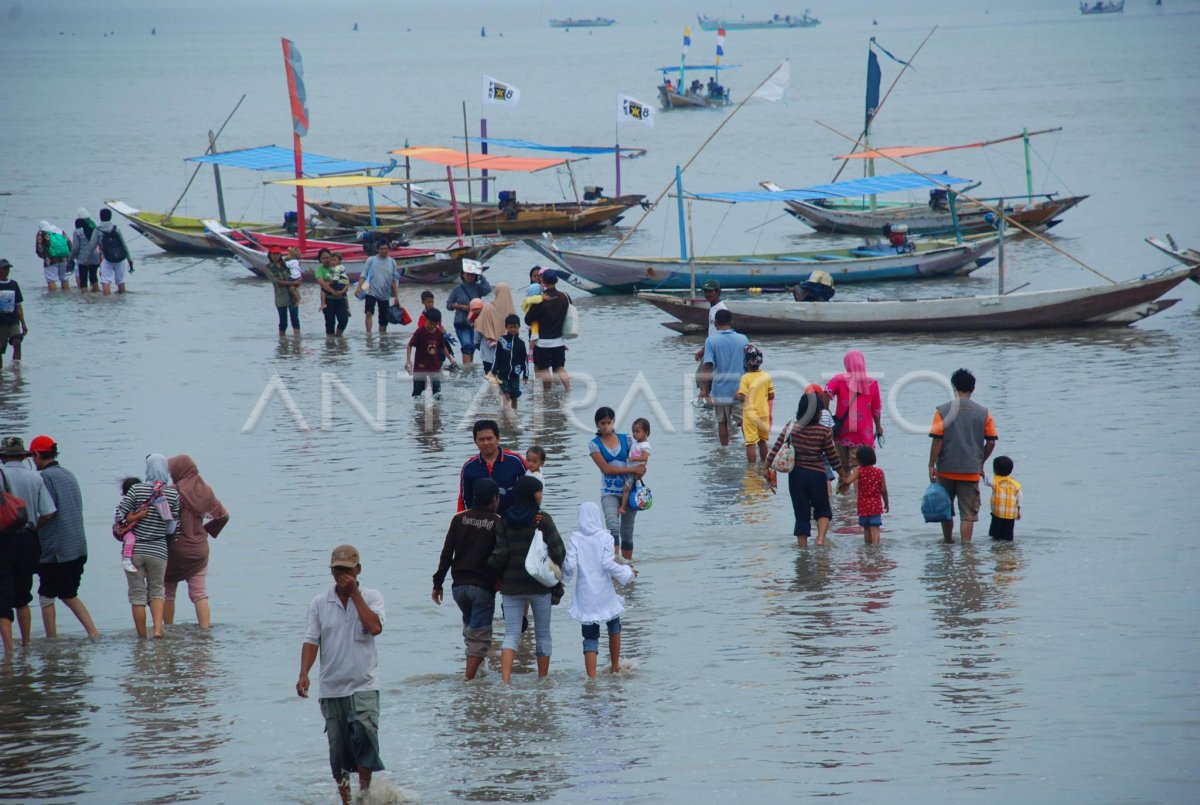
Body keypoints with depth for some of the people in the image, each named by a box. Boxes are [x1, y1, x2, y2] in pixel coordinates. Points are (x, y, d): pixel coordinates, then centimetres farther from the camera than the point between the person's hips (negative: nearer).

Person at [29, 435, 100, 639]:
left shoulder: (46, 477, -12)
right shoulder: (69, 475, 14)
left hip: (55, 551, -8)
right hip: (78, 547, 8)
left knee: (46, 597, 3)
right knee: (69, 595, 18)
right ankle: (93, 633, 7)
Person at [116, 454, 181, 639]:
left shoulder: (137, 490, -7)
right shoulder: (173, 494, -3)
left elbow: (120, 513, -7)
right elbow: (175, 525, 1)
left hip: (134, 549, -1)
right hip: (158, 551, 1)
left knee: (137, 594, 8)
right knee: (156, 591, 16)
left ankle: (142, 637, 11)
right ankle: (158, 628, -5)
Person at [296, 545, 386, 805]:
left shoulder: (371, 597, 1)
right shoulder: (319, 603, 6)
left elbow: (375, 627, -16)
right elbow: (311, 640, 0)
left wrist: (354, 593, -13)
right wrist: (304, 674, -15)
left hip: (364, 686, -3)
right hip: (332, 688, 3)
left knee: (364, 735, -21)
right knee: (337, 749, 7)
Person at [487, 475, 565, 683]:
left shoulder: (504, 521, -2)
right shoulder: (543, 519, -9)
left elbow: (499, 555, -7)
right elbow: (558, 551, -11)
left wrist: (488, 564, 14)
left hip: (511, 585, 2)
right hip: (539, 585, -2)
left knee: (511, 634, 2)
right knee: (542, 635, 13)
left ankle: (505, 679, -17)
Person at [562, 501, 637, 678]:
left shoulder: (575, 539, -5)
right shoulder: (605, 537, -8)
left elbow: (570, 566, -9)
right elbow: (608, 564, -15)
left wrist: (564, 574, 12)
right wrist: (627, 571, 0)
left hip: (585, 596, 0)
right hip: (605, 595, 0)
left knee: (590, 637, 5)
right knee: (614, 626, 26)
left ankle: (591, 676, -6)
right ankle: (615, 666, 35)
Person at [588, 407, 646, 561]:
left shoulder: (625, 440, 6)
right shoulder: (594, 444, -1)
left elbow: (638, 462, 10)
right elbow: (606, 468, -11)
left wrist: (640, 472, -15)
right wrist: (633, 470, -17)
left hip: (628, 490, 3)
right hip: (609, 492, -3)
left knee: (627, 531, 7)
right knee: (613, 527, -23)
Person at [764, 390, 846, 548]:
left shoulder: (791, 428, -5)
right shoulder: (824, 432, -10)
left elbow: (776, 449, -4)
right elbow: (832, 457, -3)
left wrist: (766, 467, 7)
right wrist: (843, 475, 10)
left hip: (796, 475, 2)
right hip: (816, 475, -2)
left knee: (801, 514, 11)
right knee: (822, 509, 17)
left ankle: (803, 547, 13)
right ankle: (821, 538, -5)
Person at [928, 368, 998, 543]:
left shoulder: (943, 411, -6)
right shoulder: (983, 413, -1)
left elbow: (937, 441, -9)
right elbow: (991, 442, 1)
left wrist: (931, 465, -2)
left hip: (946, 470, 0)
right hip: (971, 471, 0)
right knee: (968, 513, 1)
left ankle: (948, 542, 28)